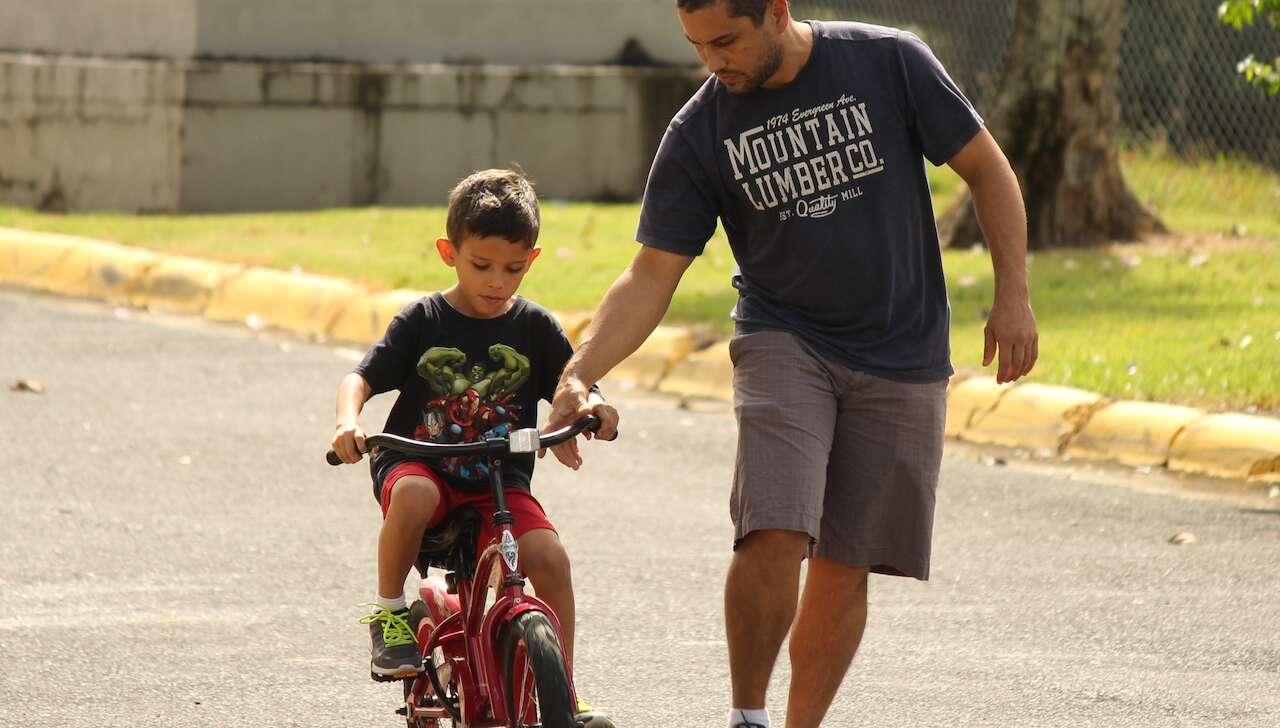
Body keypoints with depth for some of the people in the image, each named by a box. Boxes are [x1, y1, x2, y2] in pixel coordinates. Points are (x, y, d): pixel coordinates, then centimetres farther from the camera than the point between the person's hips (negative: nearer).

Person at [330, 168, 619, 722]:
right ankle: (388, 613, -14)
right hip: (419, 463, -2)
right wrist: (348, 421, -26)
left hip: (499, 483, 2)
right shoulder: (422, 322, 0)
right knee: (413, 495, -38)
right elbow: (362, 377, -5)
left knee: (549, 555, -23)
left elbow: (575, 385, 1)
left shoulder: (534, 327, 4)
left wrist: (594, 407, -24)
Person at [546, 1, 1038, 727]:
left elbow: (987, 169, 1)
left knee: (845, 563, 1)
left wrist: (1013, 296, -6)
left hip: (905, 357, 0)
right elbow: (651, 277, -4)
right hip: (784, 343, 0)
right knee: (774, 534, -21)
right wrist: (579, 375, -17)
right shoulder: (699, 134, -6)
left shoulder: (890, 62, -8)